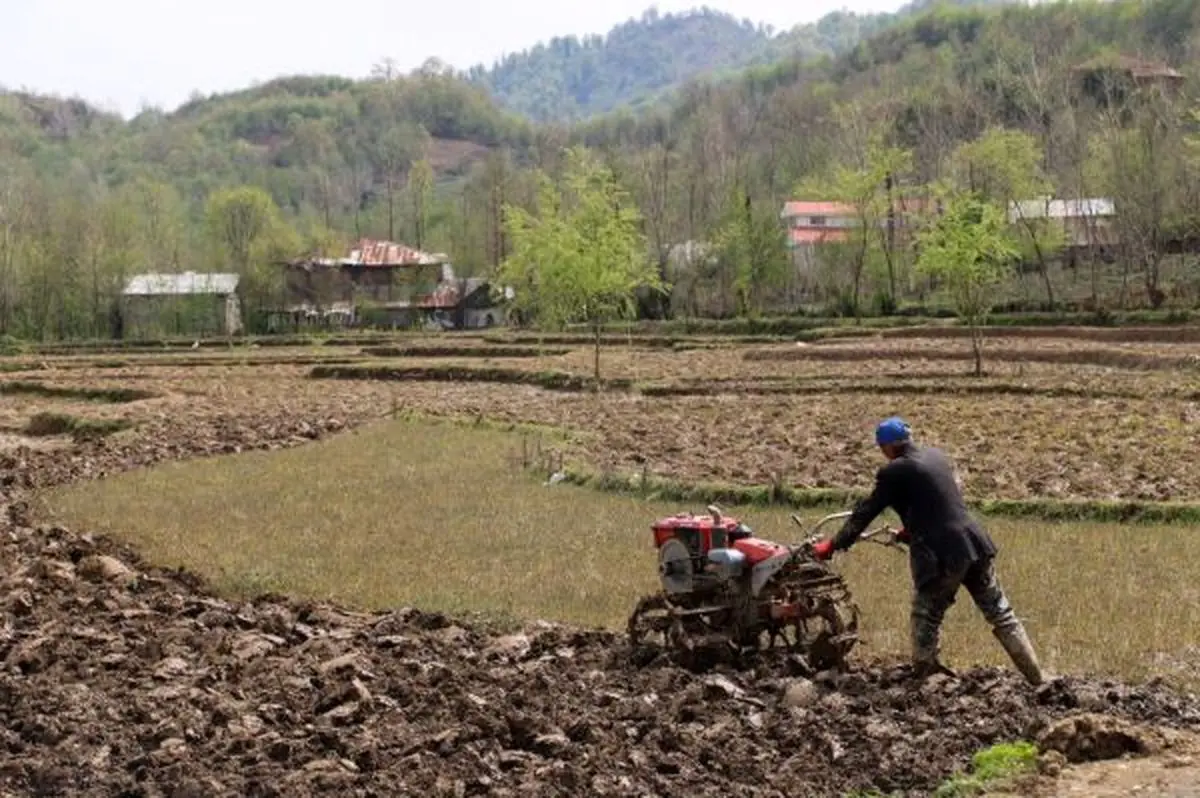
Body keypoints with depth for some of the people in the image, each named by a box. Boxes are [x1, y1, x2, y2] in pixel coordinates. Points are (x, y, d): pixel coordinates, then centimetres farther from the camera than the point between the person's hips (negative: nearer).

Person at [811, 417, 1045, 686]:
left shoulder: (895, 472, -8)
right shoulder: (937, 456, 14)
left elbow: (866, 512, -4)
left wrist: (834, 545, 4)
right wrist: (912, 530, 37)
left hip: (941, 556, -7)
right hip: (975, 543, 7)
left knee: (925, 621, 7)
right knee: (1001, 615, 14)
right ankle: (1037, 680, 16)